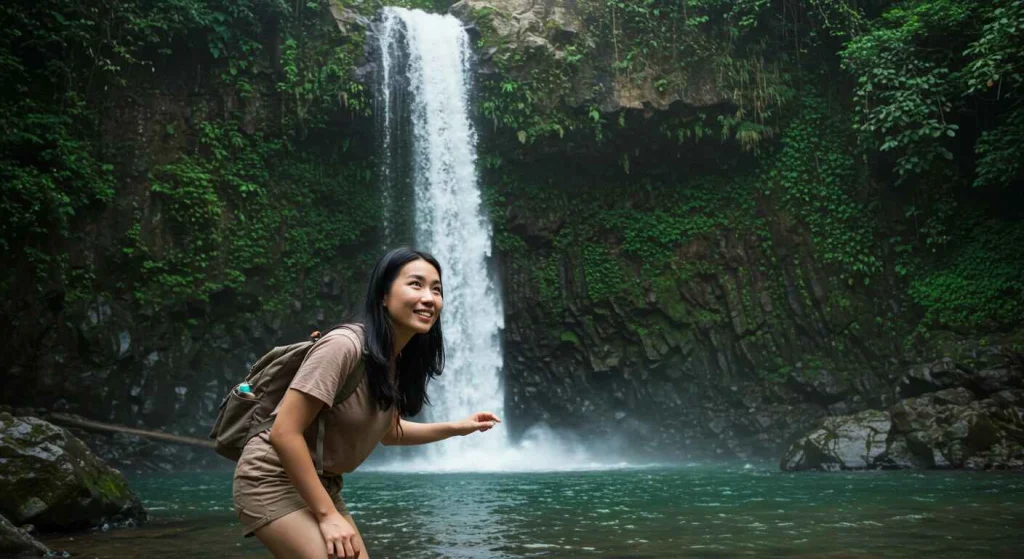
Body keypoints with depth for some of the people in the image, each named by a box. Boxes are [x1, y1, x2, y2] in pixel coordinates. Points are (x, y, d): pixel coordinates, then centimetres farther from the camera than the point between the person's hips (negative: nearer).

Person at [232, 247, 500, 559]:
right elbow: (284, 433, -27)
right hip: (275, 481, -9)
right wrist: (328, 515, -23)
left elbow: (387, 431, 16)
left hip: (321, 484, 9)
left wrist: (456, 428, 6)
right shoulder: (344, 346, -25)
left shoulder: (399, 360, 1)